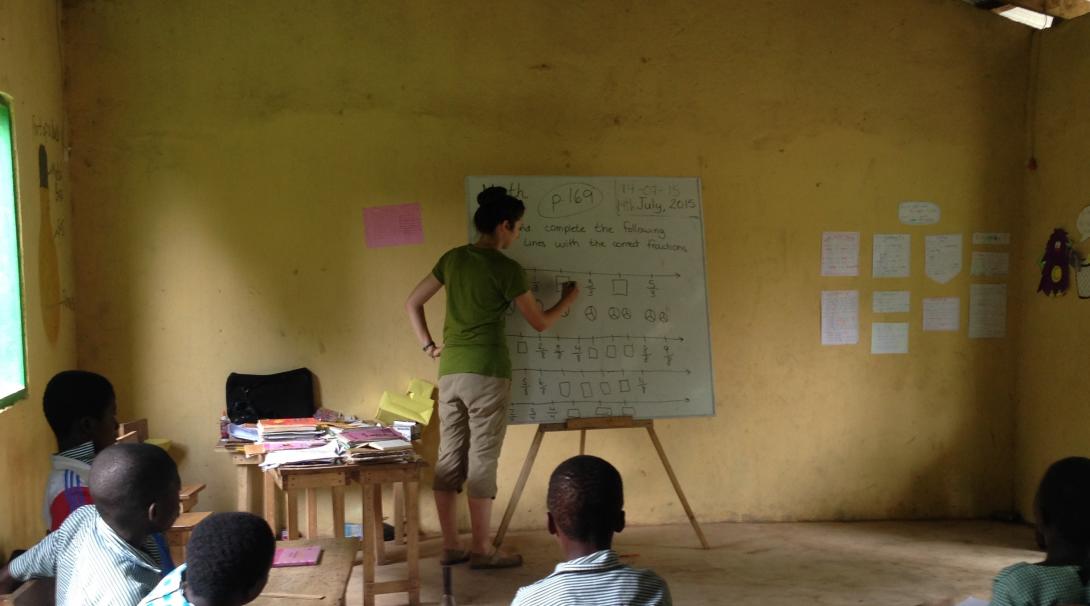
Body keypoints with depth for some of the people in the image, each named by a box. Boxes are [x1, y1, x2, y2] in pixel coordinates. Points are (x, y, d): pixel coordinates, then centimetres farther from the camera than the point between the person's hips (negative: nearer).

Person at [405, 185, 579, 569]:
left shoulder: (453, 259, 10)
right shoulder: (506, 269, -8)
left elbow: (412, 304, 15)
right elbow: (540, 323, 0)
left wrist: (428, 346, 17)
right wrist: (568, 300, 17)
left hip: (450, 371, 6)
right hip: (486, 373, -6)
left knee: (449, 458, 9)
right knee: (481, 461, 0)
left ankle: (450, 547, 16)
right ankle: (481, 551, 8)